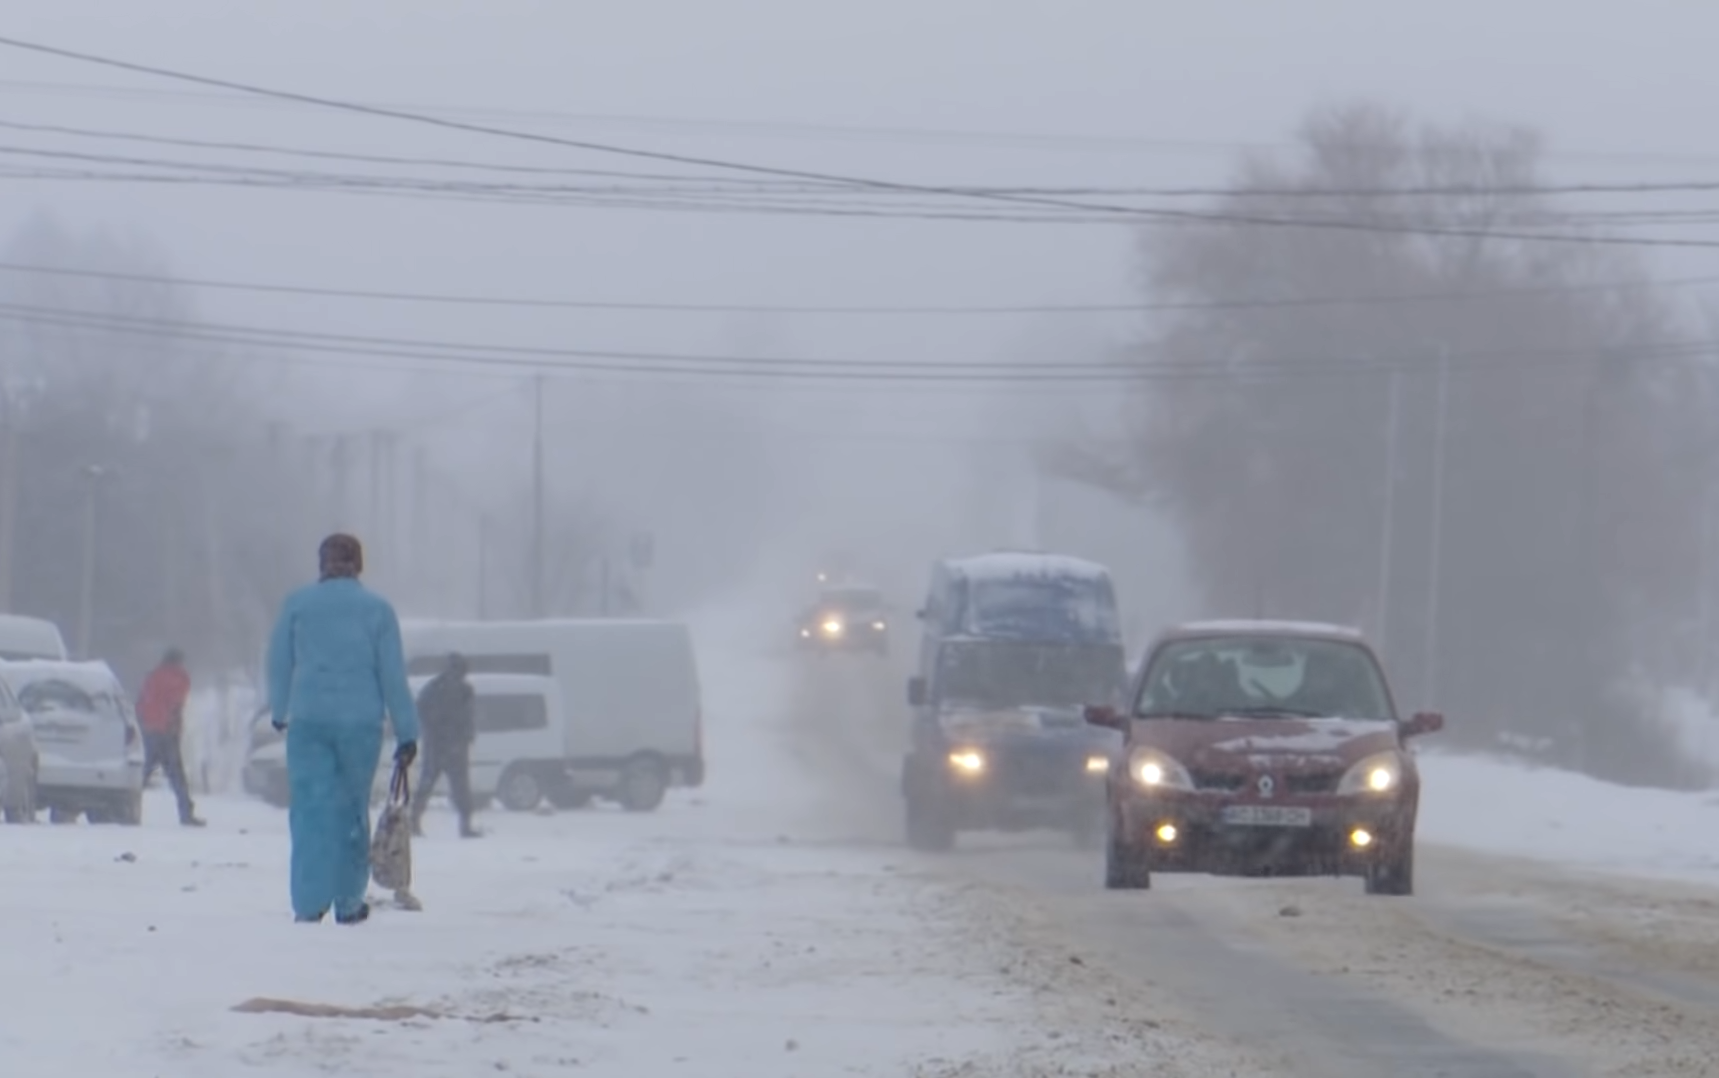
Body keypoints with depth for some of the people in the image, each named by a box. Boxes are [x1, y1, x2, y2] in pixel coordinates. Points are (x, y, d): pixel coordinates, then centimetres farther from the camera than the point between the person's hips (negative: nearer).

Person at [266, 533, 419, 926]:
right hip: (361, 722, 0)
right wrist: (406, 733, 4)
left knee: (311, 810, -3)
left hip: (308, 721, 0)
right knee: (352, 810, 12)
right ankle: (349, 903, 18)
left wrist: (280, 713, 26)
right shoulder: (377, 609, 2)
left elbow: (279, 663, 10)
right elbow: (393, 675, 1)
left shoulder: (297, 605, 3)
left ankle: (310, 903, -15)